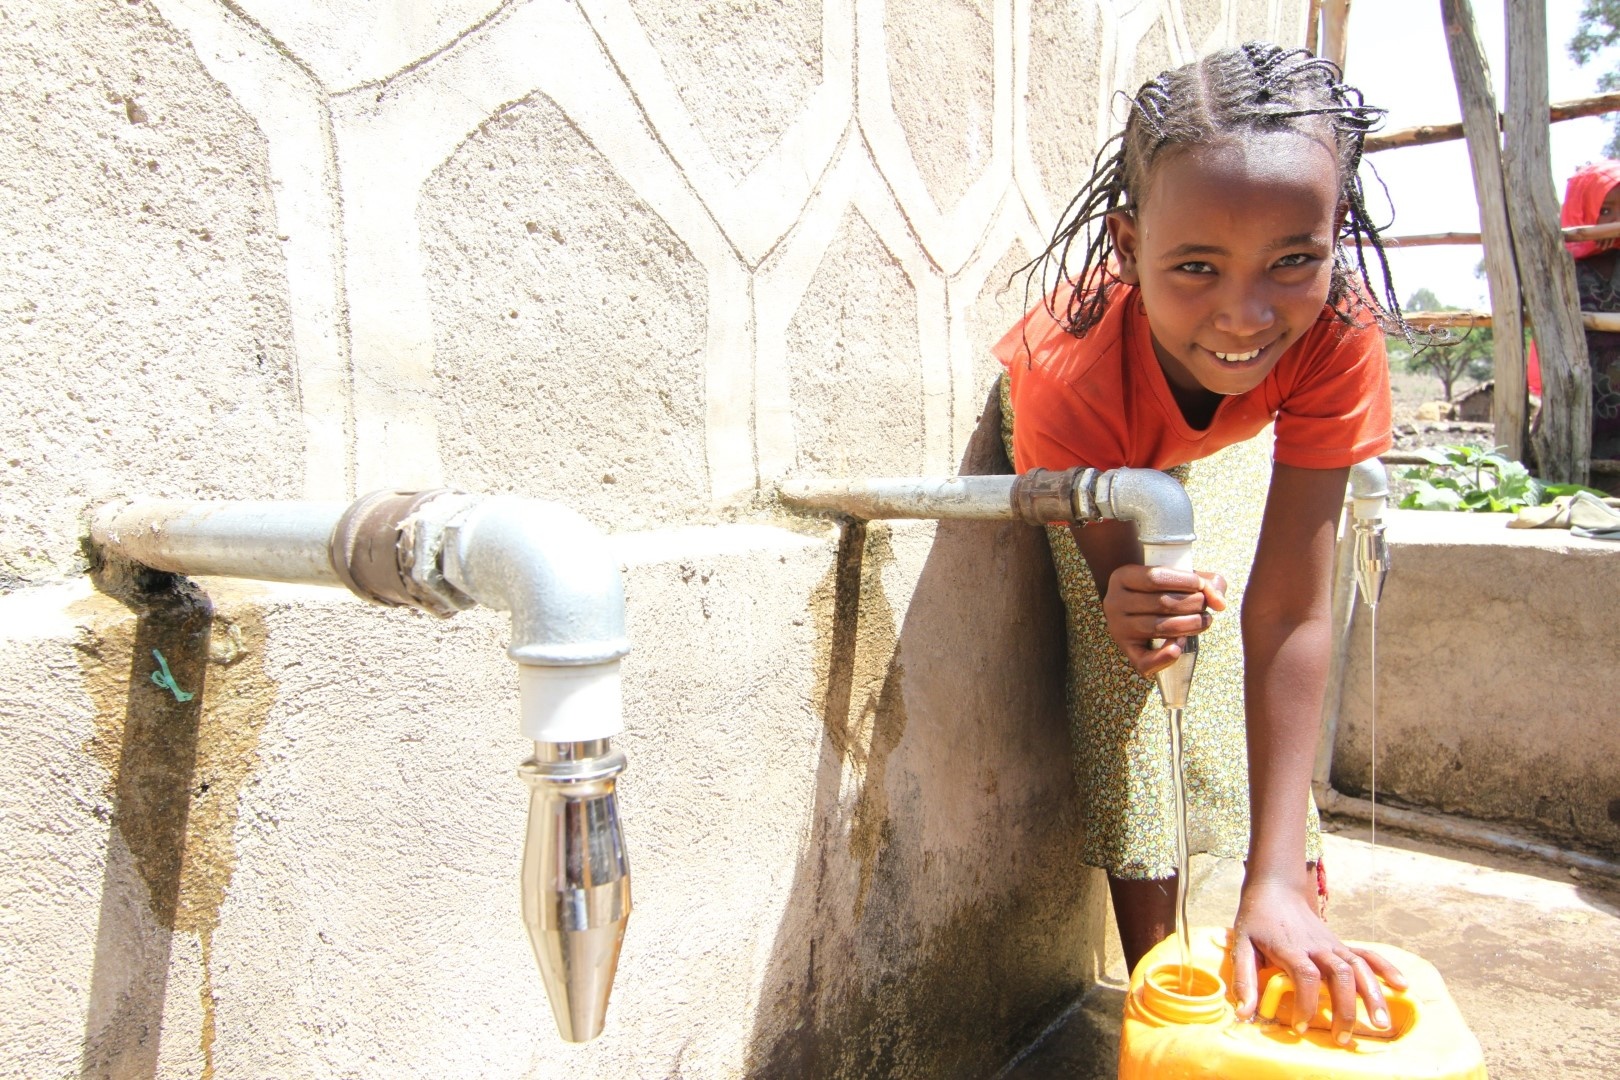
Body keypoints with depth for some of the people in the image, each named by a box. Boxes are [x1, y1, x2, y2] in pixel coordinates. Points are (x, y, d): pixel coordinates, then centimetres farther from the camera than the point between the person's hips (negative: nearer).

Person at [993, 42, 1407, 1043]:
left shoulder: (1338, 329, -38)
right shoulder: (1066, 371, -43)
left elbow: (1289, 611, -38)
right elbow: (1109, 564, -29)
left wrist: (1277, 883, -40)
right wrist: (1128, 605, -56)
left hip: (1201, 451, 3)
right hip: (1076, 453, -2)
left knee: (1240, 692, -6)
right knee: (1126, 689, -12)